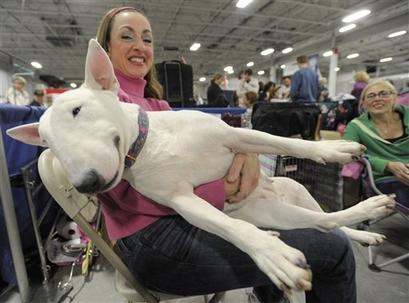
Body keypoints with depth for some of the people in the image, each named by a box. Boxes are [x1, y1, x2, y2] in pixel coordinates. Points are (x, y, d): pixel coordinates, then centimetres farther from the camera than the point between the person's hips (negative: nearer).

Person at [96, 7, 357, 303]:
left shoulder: (154, 104, 17)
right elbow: (131, 194, -18)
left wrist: (245, 150, -14)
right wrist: (222, 189, -21)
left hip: (182, 217, 9)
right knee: (335, 249, -7)